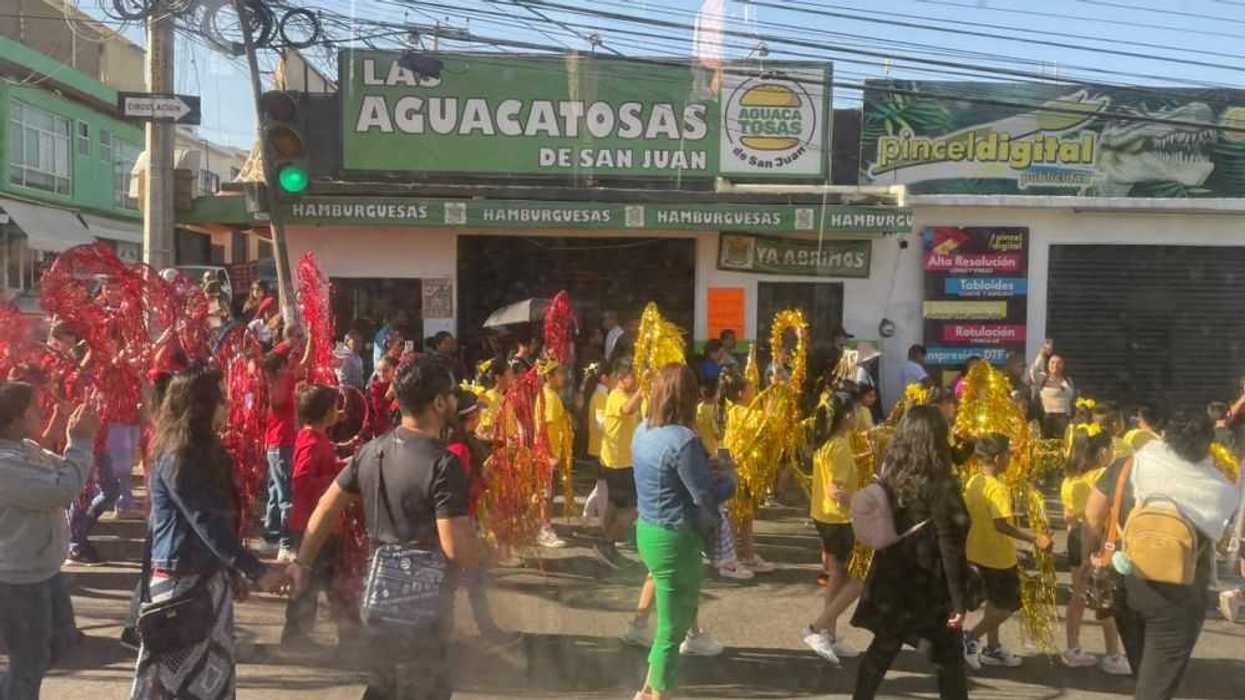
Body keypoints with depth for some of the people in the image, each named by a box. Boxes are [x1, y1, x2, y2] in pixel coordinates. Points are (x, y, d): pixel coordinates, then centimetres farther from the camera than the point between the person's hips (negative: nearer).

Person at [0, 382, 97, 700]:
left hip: (43, 569, 10)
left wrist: (81, 440, -4)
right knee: (30, 662, 8)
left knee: (54, 646, 24)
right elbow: (64, 490, -31)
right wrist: (80, 442, -22)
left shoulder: (27, 448, 3)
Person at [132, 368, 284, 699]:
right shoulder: (176, 458, -18)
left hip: (209, 578, 9)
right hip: (181, 580, -8)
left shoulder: (204, 450, 8)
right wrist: (256, 571, -27)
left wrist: (234, 572, 16)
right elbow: (206, 523, -24)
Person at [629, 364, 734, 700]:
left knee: (675, 618, 24)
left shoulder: (643, 431, 3)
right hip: (674, 539, -9)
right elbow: (707, 496, -20)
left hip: (648, 530, 9)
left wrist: (707, 468, 6)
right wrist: (732, 481, -2)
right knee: (672, 629, 7)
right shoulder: (683, 440, -24)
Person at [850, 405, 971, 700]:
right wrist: (960, 600, -14)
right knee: (948, 660, 9)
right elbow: (950, 548, -18)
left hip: (891, 581, 6)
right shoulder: (940, 486, -19)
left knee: (882, 649, 20)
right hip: (929, 587, -6)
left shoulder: (891, 475, -2)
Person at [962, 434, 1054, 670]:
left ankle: (992, 647, 29)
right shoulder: (997, 487, -23)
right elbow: (1001, 524, -31)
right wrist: (1034, 539, -31)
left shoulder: (972, 482, 2)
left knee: (995, 601, 21)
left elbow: (966, 516, 10)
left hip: (977, 552, 8)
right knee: (1009, 604, 7)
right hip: (998, 555, -8)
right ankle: (971, 639, 1)